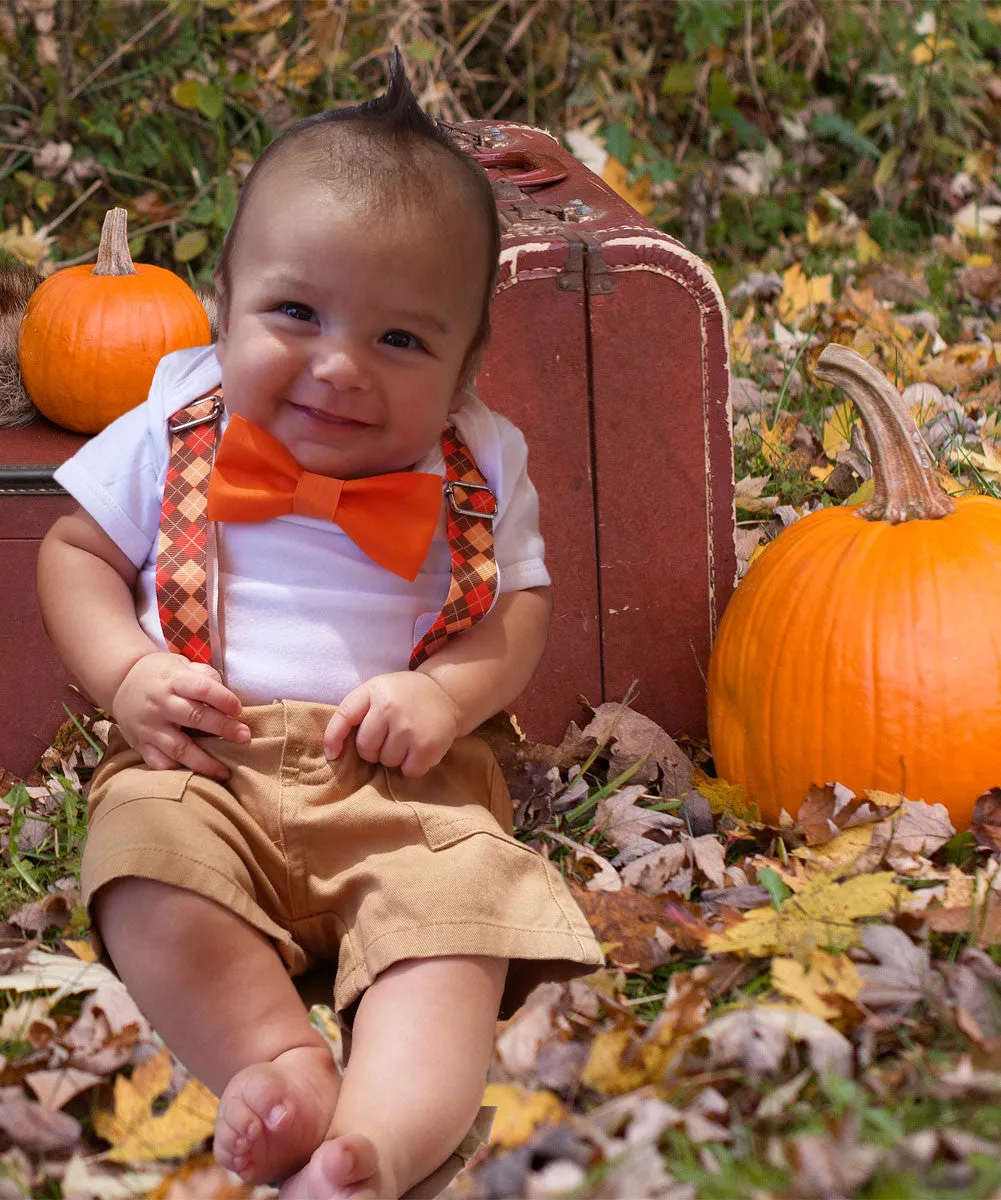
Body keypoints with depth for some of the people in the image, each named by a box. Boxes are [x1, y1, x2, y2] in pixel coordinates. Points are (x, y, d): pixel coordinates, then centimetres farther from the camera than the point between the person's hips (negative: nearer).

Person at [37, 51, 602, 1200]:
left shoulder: (476, 469, 7)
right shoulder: (179, 431, 7)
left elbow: (521, 608, 10)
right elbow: (77, 553, 14)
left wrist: (450, 694, -13)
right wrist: (127, 675, -6)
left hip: (401, 779, 0)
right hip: (204, 760, 1)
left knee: (457, 902, -30)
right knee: (148, 849, -32)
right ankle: (274, 1055, -32)